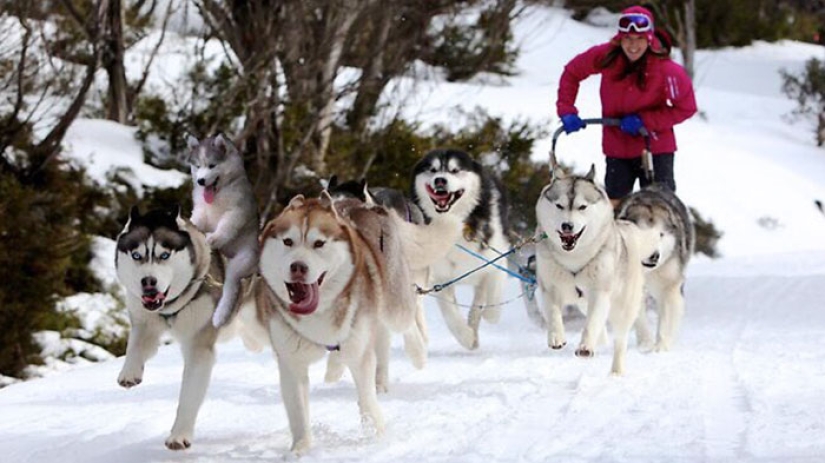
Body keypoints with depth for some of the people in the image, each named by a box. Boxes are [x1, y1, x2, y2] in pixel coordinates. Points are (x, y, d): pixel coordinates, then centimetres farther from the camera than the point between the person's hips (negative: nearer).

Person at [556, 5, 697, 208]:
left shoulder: (666, 70, -20)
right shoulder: (606, 57, -12)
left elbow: (686, 108, -11)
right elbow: (571, 73, 4)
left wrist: (644, 121, -18)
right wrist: (566, 111, -7)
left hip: (656, 147, -3)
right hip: (617, 148, 3)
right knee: (612, 206, 2)